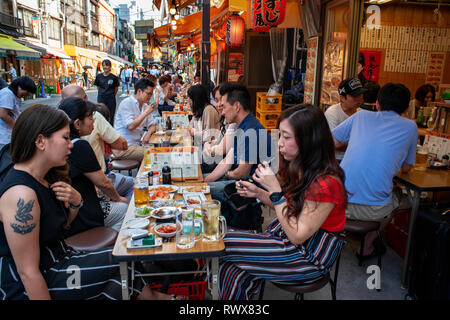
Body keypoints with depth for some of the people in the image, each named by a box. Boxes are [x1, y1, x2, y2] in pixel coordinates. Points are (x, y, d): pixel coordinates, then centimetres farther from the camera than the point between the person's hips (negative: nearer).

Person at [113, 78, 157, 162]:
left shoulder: (145, 106, 14)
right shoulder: (126, 103, -10)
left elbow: (152, 125, 14)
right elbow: (131, 126, -21)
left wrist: (148, 134, -8)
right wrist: (145, 113, -17)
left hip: (137, 144, 8)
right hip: (123, 148, -8)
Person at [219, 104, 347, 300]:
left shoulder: (325, 183, -27)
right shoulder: (297, 168, -1)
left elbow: (297, 236, -21)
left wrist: (275, 190, -25)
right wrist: (258, 193, -3)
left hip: (309, 258, -7)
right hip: (284, 236, 7)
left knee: (225, 243, -14)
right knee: (236, 275, -15)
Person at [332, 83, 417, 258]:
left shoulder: (362, 116, 9)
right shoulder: (410, 127, 7)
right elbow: (406, 168, 16)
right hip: (373, 210, -2)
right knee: (393, 202, 33)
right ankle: (367, 247, 41)